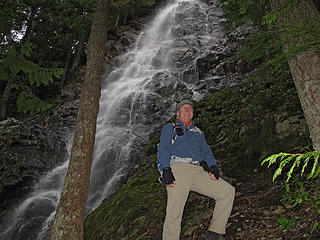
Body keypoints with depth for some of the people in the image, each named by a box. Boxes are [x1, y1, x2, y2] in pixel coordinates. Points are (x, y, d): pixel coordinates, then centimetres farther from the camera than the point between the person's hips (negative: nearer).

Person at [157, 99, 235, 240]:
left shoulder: (199, 132, 32)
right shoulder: (169, 128, 20)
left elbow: (206, 151, 21)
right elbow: (163, 149, 5)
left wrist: (213, 167, -1)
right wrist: (166, 170, -12)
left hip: (199, 171, 4)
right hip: (178, 168, -4)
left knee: (228, 191, -10)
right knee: (174, 214, -17)